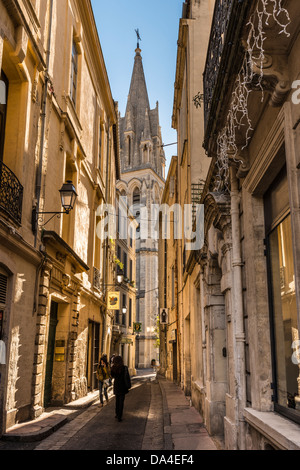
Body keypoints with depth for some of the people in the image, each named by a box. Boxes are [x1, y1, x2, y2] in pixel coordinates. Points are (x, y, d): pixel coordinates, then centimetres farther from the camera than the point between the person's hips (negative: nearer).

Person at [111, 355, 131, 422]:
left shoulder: (113, 368, -5)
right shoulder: (124, 368, -16)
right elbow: (127, 378, -13)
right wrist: (128, 386, -2)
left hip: (116, 386, 4)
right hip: (122, 386, -4)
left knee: (117, 400, 21)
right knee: (121, 401, 3)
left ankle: (117, 414, 30)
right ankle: (119, 416, 0)